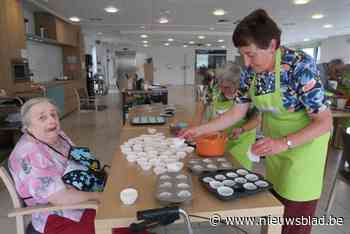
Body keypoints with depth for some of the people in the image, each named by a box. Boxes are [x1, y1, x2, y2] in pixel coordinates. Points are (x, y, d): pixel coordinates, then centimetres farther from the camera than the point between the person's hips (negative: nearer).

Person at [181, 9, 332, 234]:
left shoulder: (300, 65, -26)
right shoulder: (250, 71, -7)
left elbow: (325, 121, -22)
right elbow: (237, 112, 0)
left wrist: (284, 143, -37)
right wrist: (200, 130, -6)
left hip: (304, 144, -5)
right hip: (275, 145, 6)